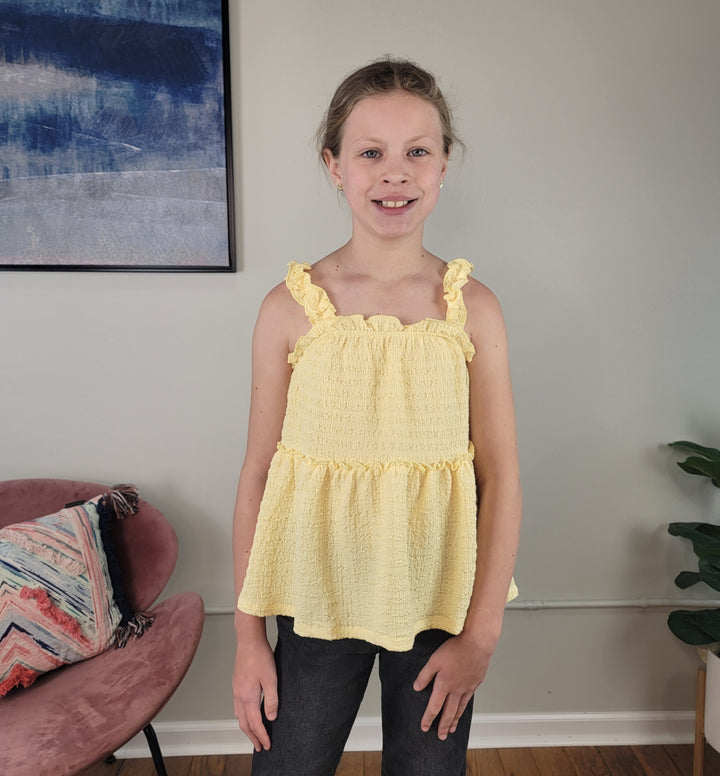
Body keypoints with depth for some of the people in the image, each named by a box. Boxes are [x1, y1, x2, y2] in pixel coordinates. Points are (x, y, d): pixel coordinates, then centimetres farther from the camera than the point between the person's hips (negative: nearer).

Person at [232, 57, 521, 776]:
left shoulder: (473, 308, -6)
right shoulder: (291, 306, -7)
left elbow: (501, 476, -4)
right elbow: (257, 473, -4)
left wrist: (481, 634, -4)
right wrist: (248, 636, -1)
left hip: (438, 602, 1)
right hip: (319, 600, 0)